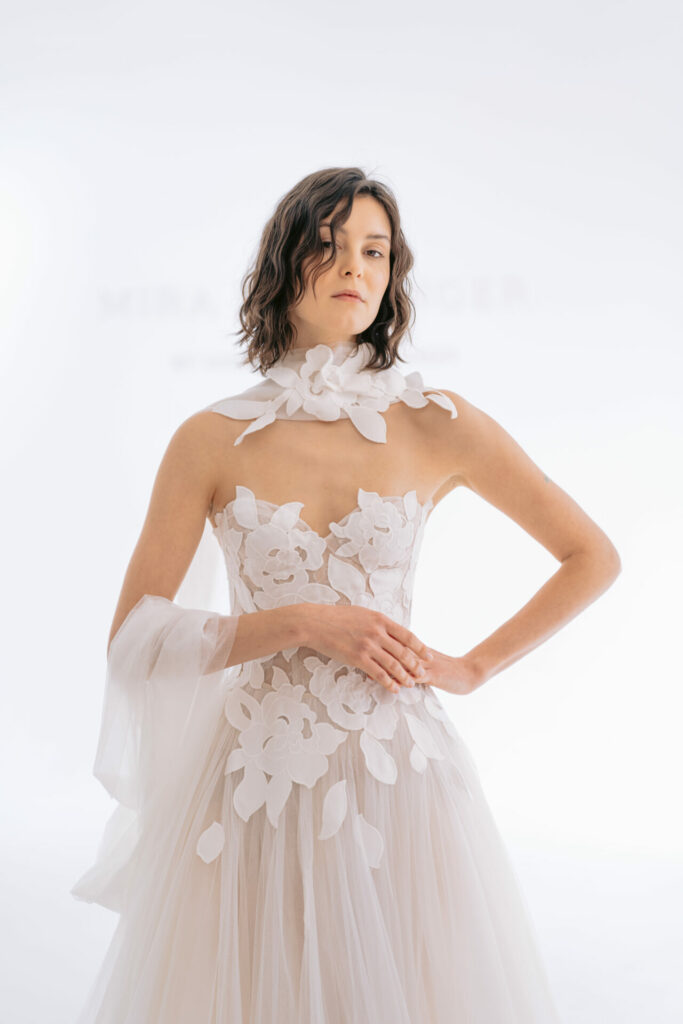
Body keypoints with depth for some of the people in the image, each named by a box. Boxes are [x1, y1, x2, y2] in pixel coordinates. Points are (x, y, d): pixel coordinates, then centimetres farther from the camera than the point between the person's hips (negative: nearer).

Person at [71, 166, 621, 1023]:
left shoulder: (437, 426, -2)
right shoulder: (212, 440, -2)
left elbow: (594, 558, 7)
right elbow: (132, 640, -4)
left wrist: (475, 666, 2)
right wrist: (304, 623, -13)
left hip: (398, 779, 0)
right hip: (254, 784, 0)